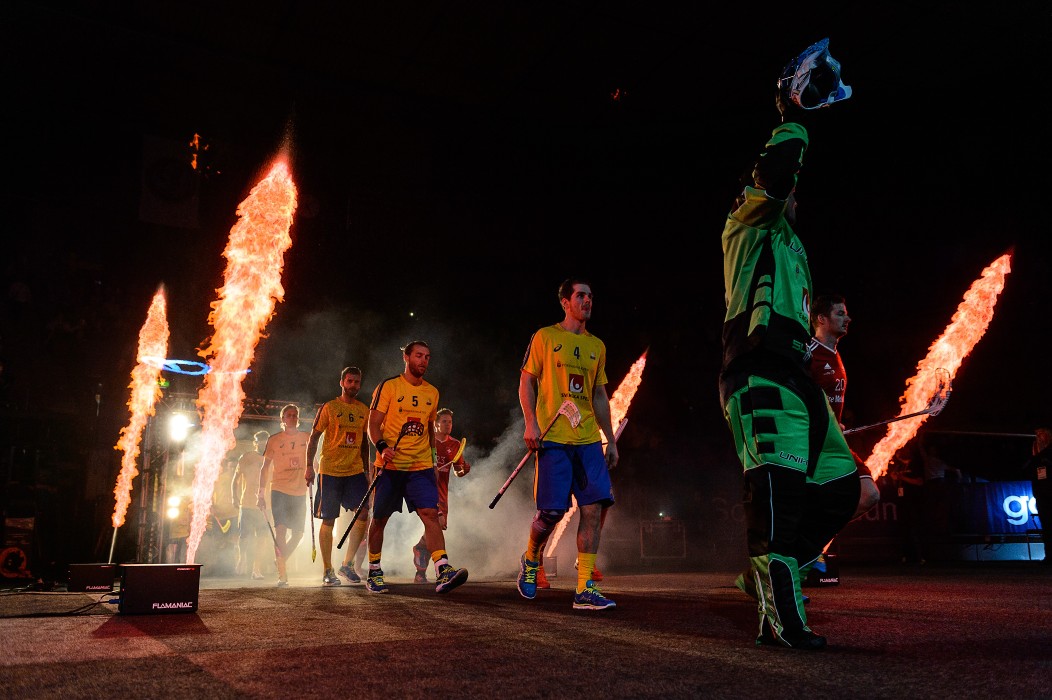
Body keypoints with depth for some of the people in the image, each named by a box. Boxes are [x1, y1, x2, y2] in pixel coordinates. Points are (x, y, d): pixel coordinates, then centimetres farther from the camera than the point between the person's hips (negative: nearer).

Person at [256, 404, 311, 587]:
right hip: (279, 490, -3)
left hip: (300, 492, 3)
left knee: (298, 533, 7)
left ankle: (281, 561, 33)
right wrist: (261, 494, 0)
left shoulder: (306, 438, 8)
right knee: (280, 529, -16)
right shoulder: (274, 440, 3)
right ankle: (282, 574, -12)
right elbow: (265, 468, 5)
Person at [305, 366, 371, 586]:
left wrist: (366, 469, 17)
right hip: (330, 471, -4)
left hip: (355, 471, 4)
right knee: (328, 520, 2)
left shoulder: (364, 410, 12)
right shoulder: (329, 407, -1)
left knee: (363, 514, -10)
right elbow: (313, 437, 1)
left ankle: (347, 563, 4)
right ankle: (327, 571, 11)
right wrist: (309, 466, -6)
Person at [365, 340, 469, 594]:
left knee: (430, 513, -13)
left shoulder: (432, 392, 13)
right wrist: (382, 447, -21)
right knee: (379, 518, 7)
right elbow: (373, 423, -4)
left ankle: (443, 572, -20)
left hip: (421, 465, 3)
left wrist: (434, 457, 19)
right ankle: (374, 572, 25)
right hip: (390, 465, -2)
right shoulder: (388, 386, -1)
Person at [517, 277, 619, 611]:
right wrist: (530, 422, -12)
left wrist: (610, 439, 15)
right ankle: (530, 560, 24)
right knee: (551, 511, -7)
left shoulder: (597, 346, 17)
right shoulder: (545, 337, 5)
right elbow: (526, 382, 3)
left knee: (593, 508, -6)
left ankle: (585, 590, -1)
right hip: (553, 438, -4)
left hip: (588, 440, 4)